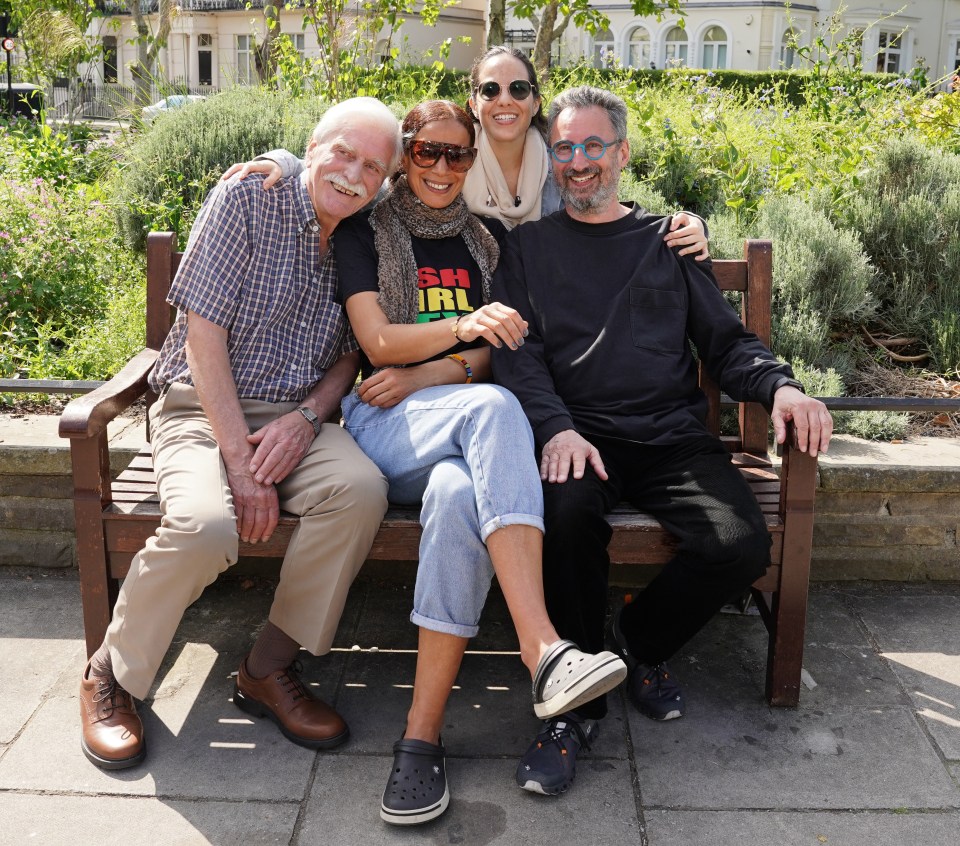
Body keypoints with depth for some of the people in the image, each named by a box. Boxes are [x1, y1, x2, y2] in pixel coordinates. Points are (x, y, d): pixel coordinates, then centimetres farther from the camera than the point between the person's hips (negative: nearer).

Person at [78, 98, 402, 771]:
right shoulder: (246, 201, -6)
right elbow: (204, 335, -11)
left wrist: (308, 417, -11)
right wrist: (241, 460, -18)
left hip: (296, 418, 4)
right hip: (203, 408, -3)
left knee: (362, 488, -29)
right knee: (206, 523, -33)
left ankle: (270, 669, -11)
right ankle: (113, 673, -3)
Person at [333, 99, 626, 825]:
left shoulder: (487, 239, 20)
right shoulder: (364, 233, 11)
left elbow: (501, 354, 12)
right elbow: (377, 341, -2)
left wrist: (424, 373, -6)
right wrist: (464, 328, -20)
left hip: (466, 427, 3)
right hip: (384, 421, -2)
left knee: (459, 490, -36)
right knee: (492, 407, -37)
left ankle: (422, 738, -36)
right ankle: (543, 648, -48)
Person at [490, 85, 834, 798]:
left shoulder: (669, 240, 20)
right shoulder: (529, 246, 16)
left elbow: (726, 340, 16)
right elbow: (516, 355, 3)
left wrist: (779, 385, -6)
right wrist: (557, 427, -17)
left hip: (672, 437, 2)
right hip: (578, 433, -1)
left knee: (742, 545, -23)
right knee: (568, 509, -35)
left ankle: (643, 639, 8)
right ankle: (578, 701, -15)